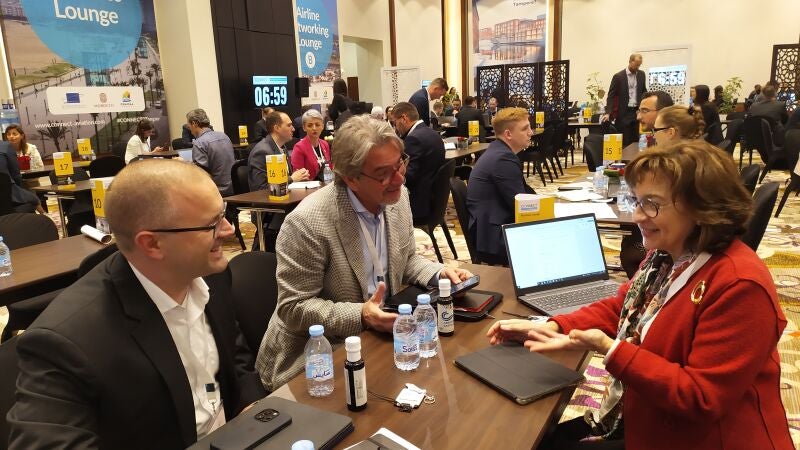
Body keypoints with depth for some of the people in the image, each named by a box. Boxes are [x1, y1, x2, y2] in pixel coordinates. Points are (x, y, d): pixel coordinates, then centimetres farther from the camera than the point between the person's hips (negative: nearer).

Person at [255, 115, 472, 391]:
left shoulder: (397, 197, -2)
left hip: (380, 337, 7)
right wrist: (361, 316, -28)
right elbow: (293, 307, -17)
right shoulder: (307, 223, -24)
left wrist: (439, 273, -5)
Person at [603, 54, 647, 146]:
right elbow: (611, 96, -6)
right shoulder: (618, 76, -5)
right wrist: (608, 113, -18)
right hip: (624, 113, -4)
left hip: (637, 112, 4)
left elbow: (643, 92, 20)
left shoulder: (641, 74, 9)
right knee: (624, 142, -3)